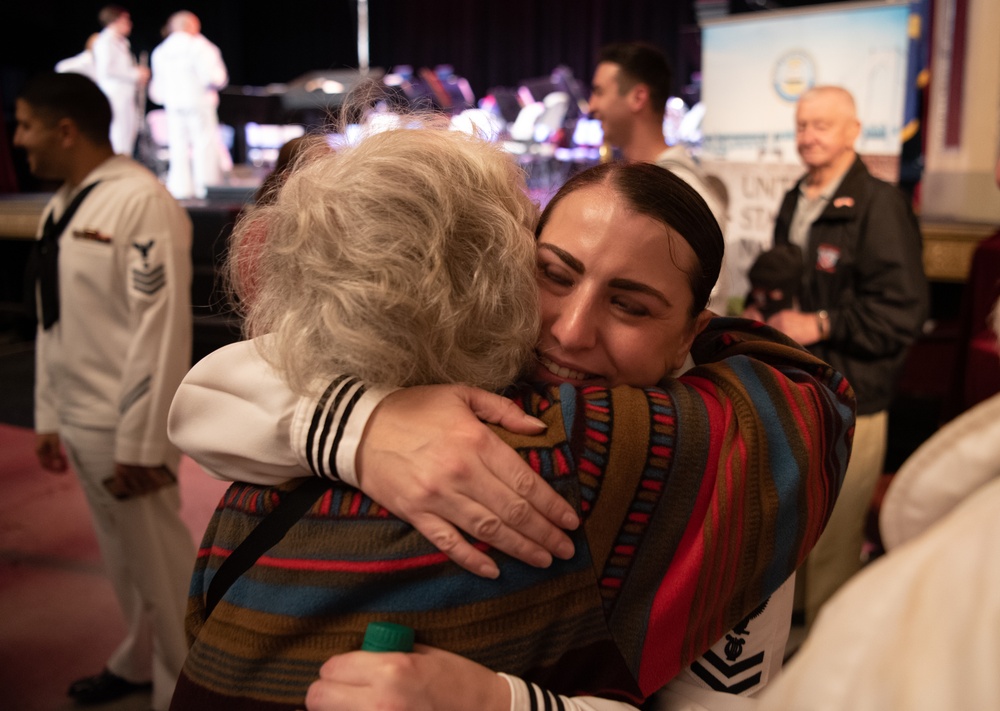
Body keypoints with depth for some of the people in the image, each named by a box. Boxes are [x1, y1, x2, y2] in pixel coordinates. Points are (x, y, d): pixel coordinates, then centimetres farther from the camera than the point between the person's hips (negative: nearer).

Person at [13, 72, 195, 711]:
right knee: (123, 557, 22)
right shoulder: (60, 206, 10)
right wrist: (49, 416, 13)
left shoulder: (142, 202, -16)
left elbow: (162, 329, -20)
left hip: (124, 424, -8)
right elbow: (52, 321, 14)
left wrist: (139, 442, -20)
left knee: (160, 563, 5)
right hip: (79, 420, 8)